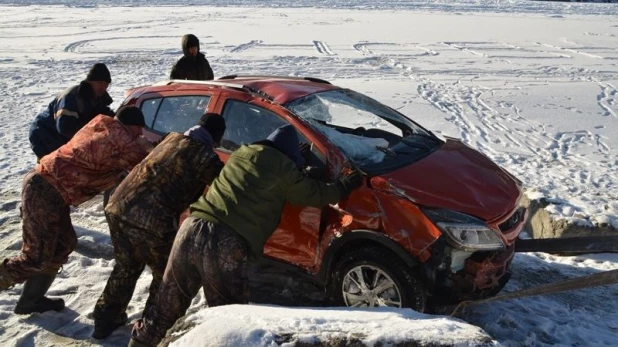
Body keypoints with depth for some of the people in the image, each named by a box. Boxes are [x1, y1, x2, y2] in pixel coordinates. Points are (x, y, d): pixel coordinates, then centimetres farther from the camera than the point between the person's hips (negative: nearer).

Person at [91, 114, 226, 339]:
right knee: (166, 276, 16)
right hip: (152, 221, -7)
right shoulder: (205, 155, -1)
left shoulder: (171, 139, 21)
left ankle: (106, 320, 38)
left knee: (125, 268, 28)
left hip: (119, 207, 8)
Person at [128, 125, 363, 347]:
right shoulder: (282, 168, 5)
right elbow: (316, 195, 16)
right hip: (227, 244, -6)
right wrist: (346, 184, 33)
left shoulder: (242, 153, 21)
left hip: (192, 228, 6)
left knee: (167, 306, 19)